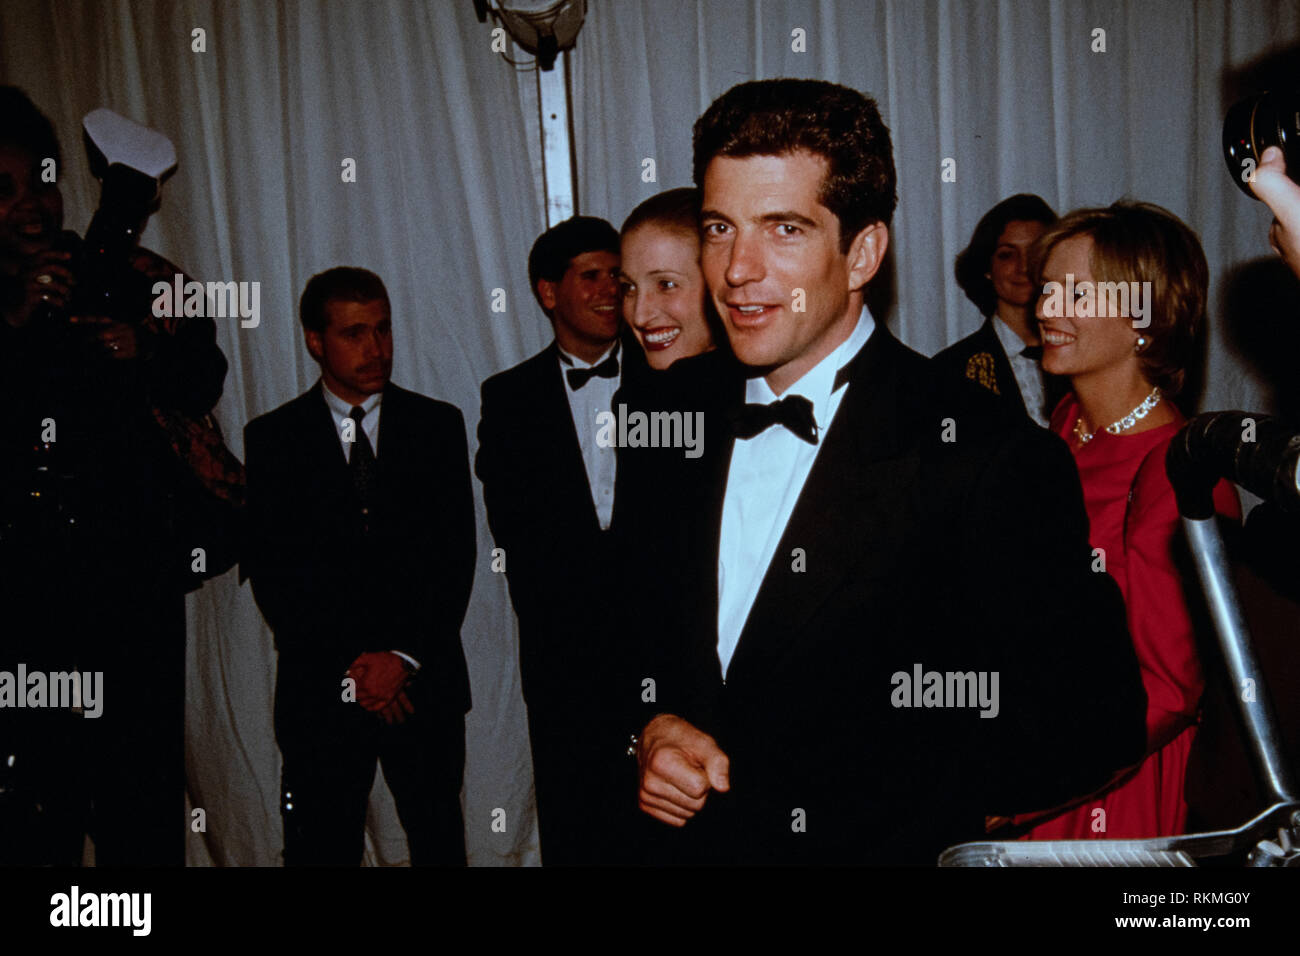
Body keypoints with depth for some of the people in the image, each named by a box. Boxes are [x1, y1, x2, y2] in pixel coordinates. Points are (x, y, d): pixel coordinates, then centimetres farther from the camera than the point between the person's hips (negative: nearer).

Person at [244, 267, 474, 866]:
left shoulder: (439, 425, 6)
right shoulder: (271, 439, 2)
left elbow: (455, 554, 1)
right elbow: (270, 571, -2)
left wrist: (405, 657, -9)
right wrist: (348, 667, -10)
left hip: (424, 683, 1)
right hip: (320, 690, -1)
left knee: (439, 844, 9)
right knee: (321, 850, 4)